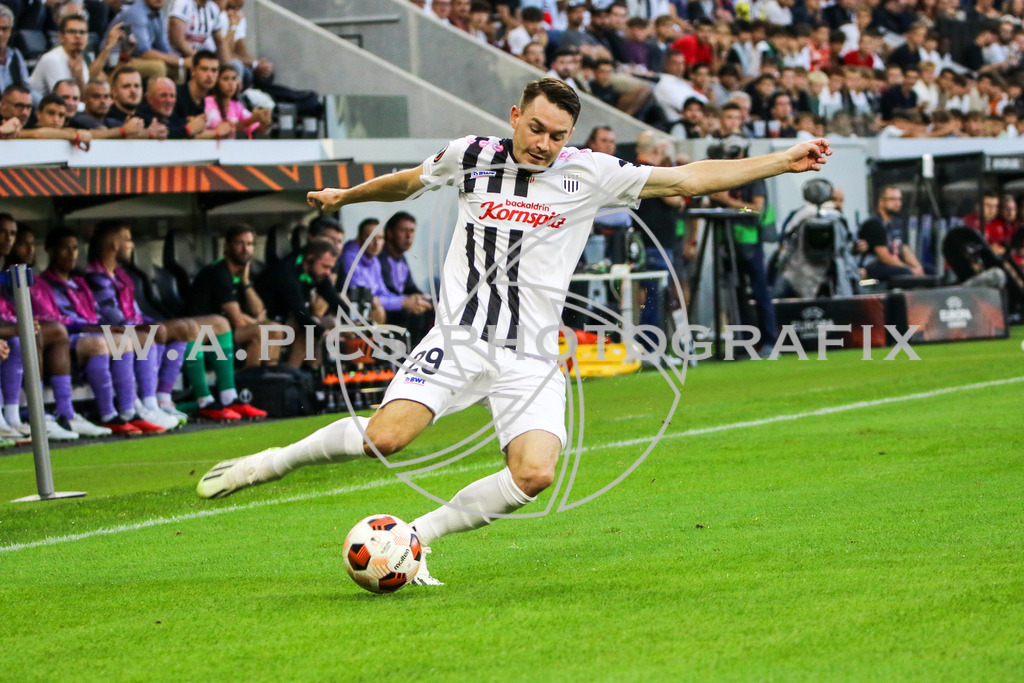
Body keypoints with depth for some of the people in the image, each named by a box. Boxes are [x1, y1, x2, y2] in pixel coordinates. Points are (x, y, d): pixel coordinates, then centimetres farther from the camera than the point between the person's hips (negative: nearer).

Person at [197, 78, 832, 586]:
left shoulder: (589, 174, 2)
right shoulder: (471, 156, 4)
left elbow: (689, 177, 1)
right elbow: (407, 181, 25)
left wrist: (783, 161, -4)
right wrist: (345, 196, 39)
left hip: (533, 356, 1)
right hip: (460, 336, -1)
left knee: (535, 473, -21)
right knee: (385, 436, -22)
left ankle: (419, 534, -2)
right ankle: (272, 462, 3)